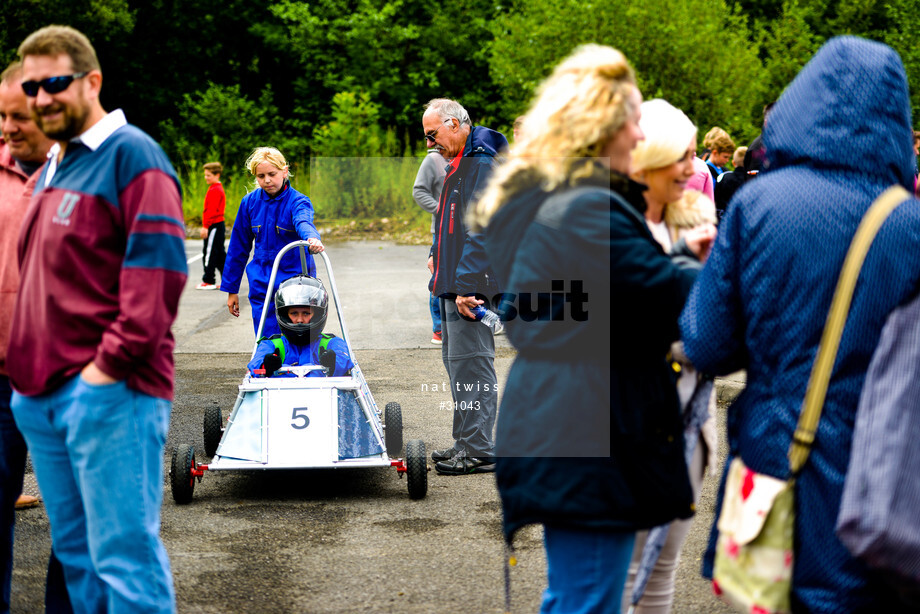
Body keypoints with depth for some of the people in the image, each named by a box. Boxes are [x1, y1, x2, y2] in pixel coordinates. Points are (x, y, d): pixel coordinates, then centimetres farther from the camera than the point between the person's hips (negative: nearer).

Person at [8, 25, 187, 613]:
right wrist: (26, 364, 16)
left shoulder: (131, 155, -6)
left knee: (124, 555, -8)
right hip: (40, 396, 9)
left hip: (109, 393, -9)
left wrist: (110, 364, -18)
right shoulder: (51, 171, 20)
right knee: (76, 553, 13)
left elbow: (160, 268, -16)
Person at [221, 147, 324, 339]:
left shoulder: (298, 201, -11)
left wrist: (312, 238, -60)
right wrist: (231, 289, 12)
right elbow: (238, 246, 9)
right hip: (261, 283, 3)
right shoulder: (250, 202, 1)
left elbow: (304, 222, -36)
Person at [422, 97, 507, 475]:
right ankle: (467, 443, 21)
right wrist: (438, 256, 22)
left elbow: (481, 230, -22)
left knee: (470, 363, -9)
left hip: (471, 285, -11)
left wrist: (466, 285, -24)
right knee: (457, 361, 14)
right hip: (453, 283, 11)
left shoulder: (483, 165, -15)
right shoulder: (459, 163, 19)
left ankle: (478, 452, -6)